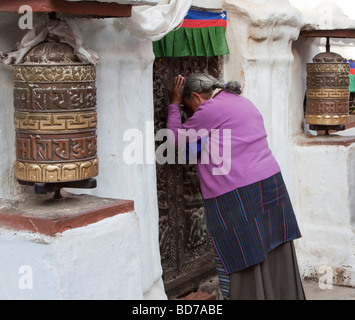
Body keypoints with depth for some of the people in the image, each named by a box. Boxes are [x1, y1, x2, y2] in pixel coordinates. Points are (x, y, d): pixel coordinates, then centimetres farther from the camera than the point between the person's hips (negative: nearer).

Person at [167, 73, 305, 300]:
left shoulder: (210, 109, -8)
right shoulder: (243, 102, 19)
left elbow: (177, 139, 1)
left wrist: (175, 104, 12)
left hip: (236, 196, -8)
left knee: (241, 268, 0)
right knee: (276, 260, 13)